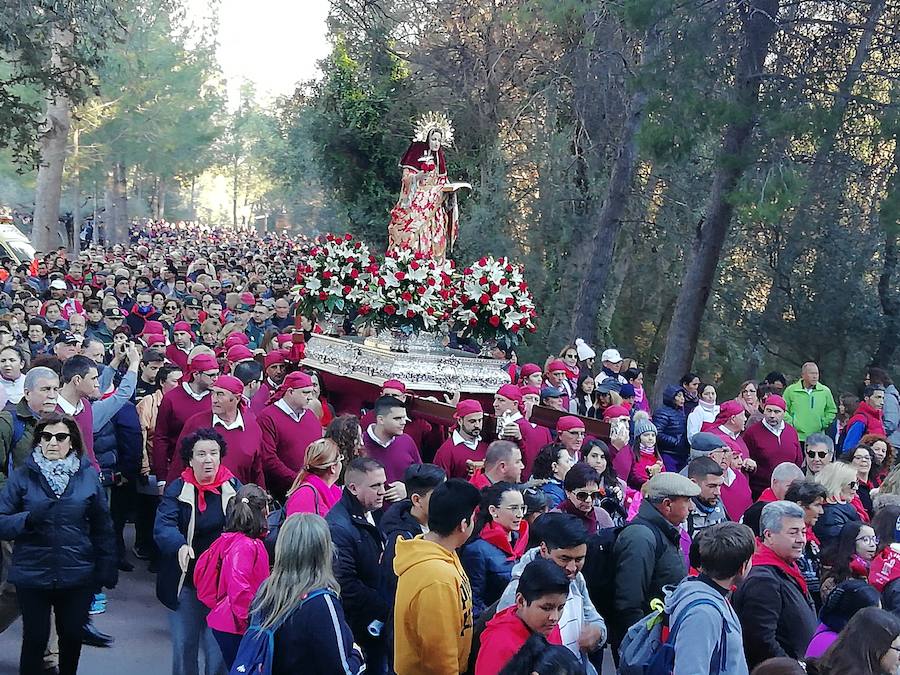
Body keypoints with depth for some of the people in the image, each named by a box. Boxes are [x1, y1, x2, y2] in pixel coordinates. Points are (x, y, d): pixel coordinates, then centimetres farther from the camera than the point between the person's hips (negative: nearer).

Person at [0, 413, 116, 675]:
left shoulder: (88, 475, 1)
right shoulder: (23, 476, -3)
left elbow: (102, 528, 5)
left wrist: (107, 570, 2)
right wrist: (28, 519, -26)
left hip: (78, 575, 1)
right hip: (32, 574, -1)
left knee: (72, 637, 14)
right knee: (35, 639, 5)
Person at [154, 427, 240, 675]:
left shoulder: (233, 487, 1)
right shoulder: (177, 489, -3)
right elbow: (163, 525, -17)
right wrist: (180, 545, -37)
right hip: (184, 580, 0)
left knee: (218, 645, 1)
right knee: (184, 645, 10)